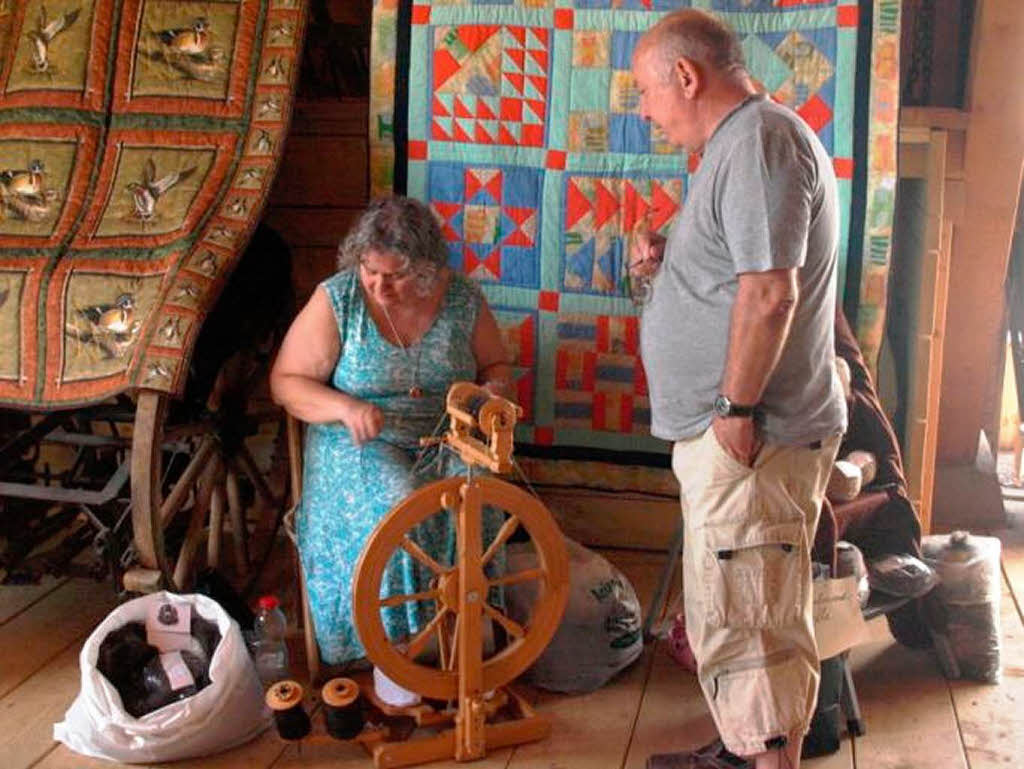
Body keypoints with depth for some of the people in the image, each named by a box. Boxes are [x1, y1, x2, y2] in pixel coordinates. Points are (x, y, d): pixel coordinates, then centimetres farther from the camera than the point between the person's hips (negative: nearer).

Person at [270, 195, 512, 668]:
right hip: (361, 444, -2)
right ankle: (393, 640, -18)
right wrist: (345, 407, -24)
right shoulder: (335, 300, -10)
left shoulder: (463, 300, -4)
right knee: (396, 506, -32)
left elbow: (496, 364, 12)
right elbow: (286, 382, -6)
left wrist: (492, 389, -13)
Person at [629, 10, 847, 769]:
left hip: (752, 439, -11)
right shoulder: (743, 142, 18)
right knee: (736, 613, 20)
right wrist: (668, 259, 8)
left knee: (748, 620, -5)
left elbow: (770, 291, -24)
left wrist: (736, 409, -20)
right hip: (728, 431, 11)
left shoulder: (758, 142, -16)